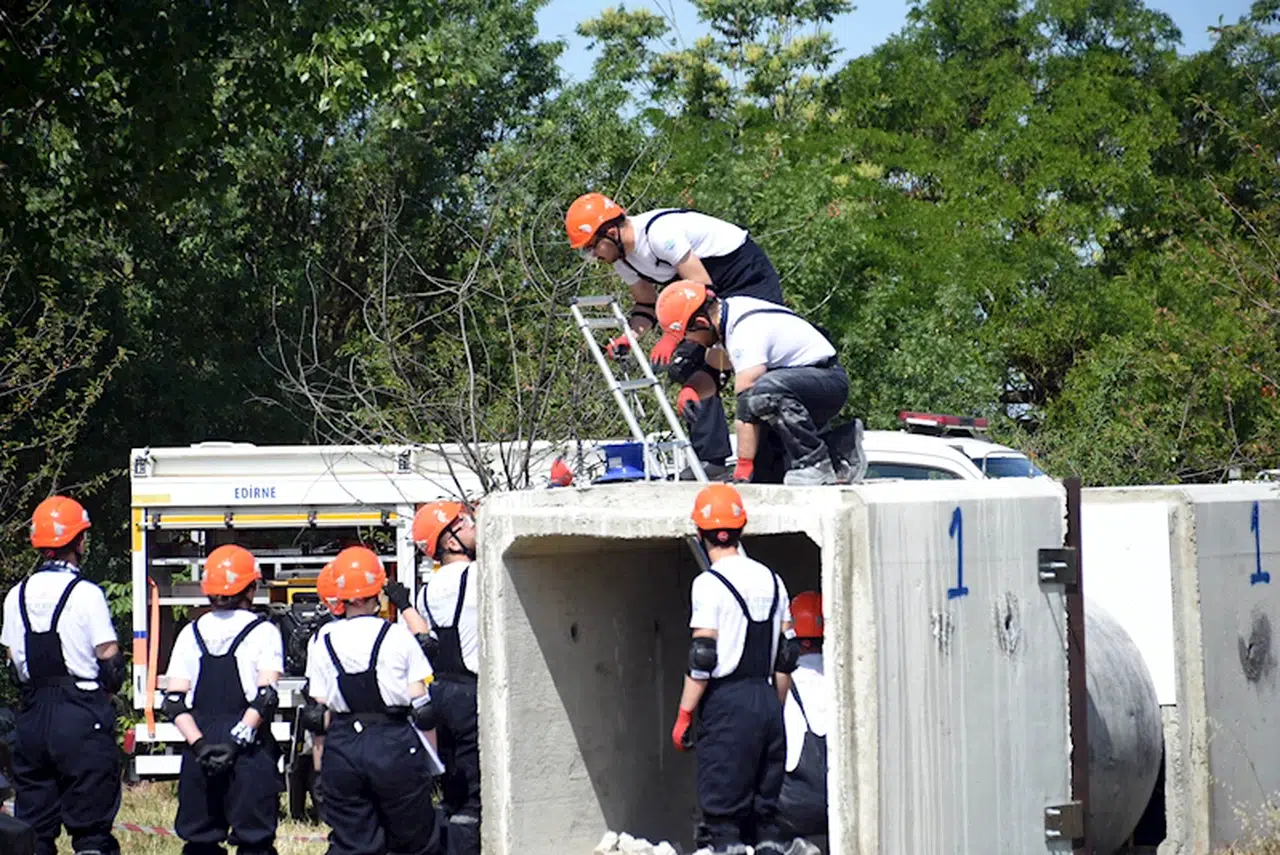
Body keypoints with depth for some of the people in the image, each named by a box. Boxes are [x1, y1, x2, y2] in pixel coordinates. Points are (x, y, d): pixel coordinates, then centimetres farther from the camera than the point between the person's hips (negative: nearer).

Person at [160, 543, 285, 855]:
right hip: (249, 750, -3)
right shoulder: (263, 632, -1)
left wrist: (200, 744, -4)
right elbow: (266, 697, -11)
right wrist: (238, 739, -11)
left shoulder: (191, 633, 10)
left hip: (200, 750, 3)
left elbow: (174, 703, 3)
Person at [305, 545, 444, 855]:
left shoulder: (325, 643, 4)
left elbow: (320, 715, 4)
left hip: (342, 748, 2)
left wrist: (319, 769, 10)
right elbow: (422, 706, -2)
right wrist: (431, 759, 6)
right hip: (394, 744, -2)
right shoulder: (397, 637, -2)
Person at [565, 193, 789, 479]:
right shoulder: (623, 259, -1)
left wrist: (672, 337, -28)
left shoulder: (659, 233, -30)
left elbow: (703, 289, -28)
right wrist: (628, 337, -10)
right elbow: (646, 306, 11)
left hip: (749, 276, -9)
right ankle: (710, 458, -4)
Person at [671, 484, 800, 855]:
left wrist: (684, 715, -8)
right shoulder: (770, 579, 11)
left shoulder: (709, 584, -9)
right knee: (764, 807, 11)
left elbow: (702, 659, -13)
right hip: (767, 699, 6)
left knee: (723, 810, -5)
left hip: (727, 700, -6)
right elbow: (785, 655, 14)